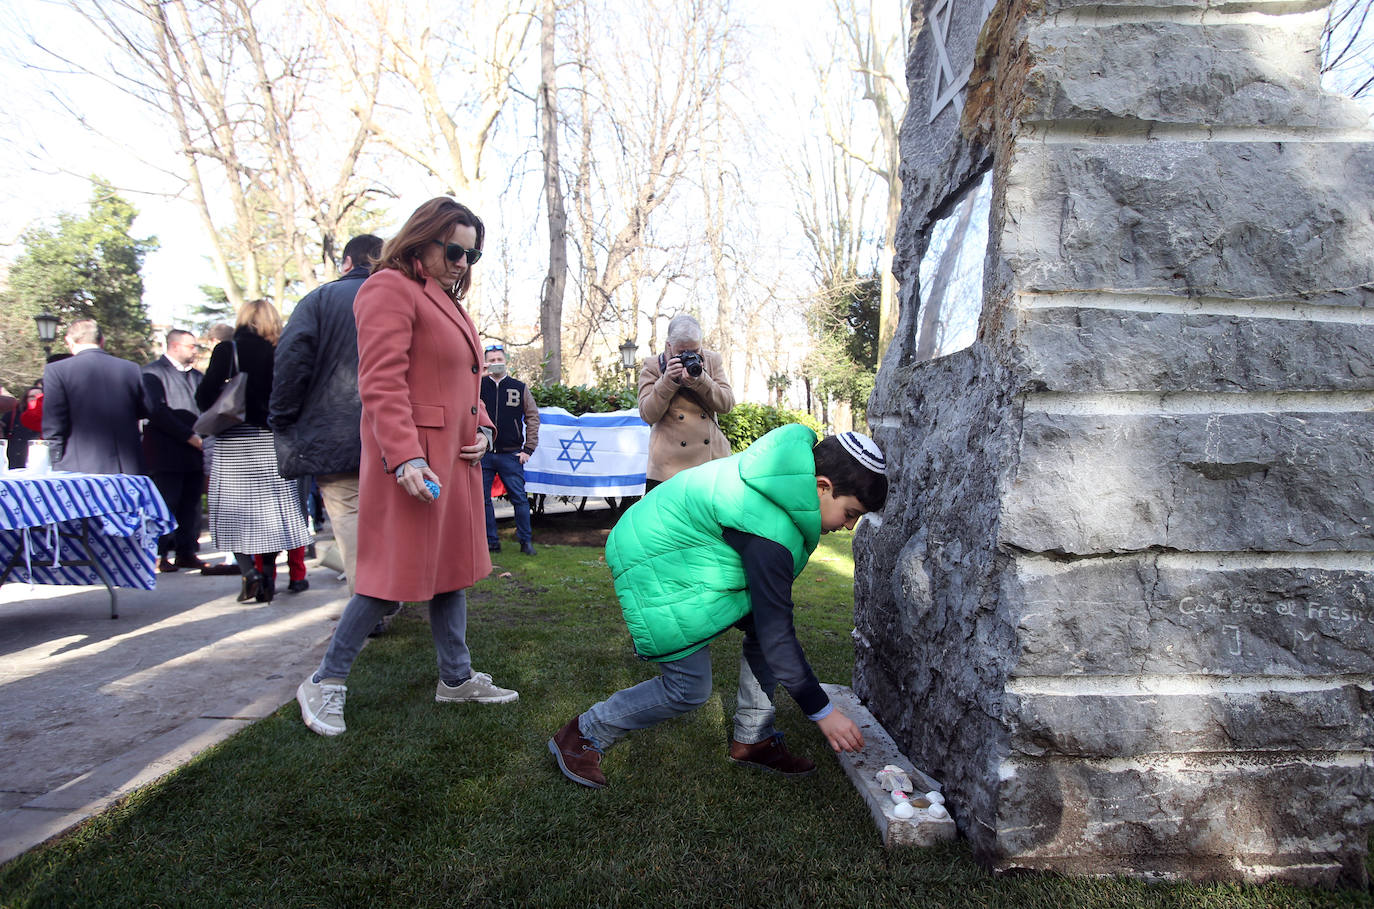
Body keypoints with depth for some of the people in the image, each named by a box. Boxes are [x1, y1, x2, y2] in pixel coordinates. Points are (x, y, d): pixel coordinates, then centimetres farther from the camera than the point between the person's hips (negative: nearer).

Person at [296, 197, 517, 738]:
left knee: (452, 568, 14)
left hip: (455, 457, 9)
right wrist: (406, 458, -26)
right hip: (413, 459, -9)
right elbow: (381, 383, -19)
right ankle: (325, 684, 14)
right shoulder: (391, 288, -9)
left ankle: (456, 678, 26)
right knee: (395, 573, -3)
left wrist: (482, 429, 8)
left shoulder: (448, 301, 20)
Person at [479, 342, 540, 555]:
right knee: (482, 499, 4)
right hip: (483, 454, 1)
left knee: (519, 498, 0)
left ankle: (526, 540, 12)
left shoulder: (519, 388, 8)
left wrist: (528, 449, 1)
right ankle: (491, 541, 15)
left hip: (510, 454, -1)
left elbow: (533, 418, 8)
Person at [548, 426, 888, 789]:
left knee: (761, 630, 3)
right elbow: (777, 634, -29)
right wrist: (823, 711, -20)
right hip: (655, 569, -10)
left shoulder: (791, 470, -7)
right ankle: (581, 736, 12)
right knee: (689, 688, -4)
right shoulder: (771, 531, -35)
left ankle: (751, 740, 17)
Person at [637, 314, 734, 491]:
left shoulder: (713, 360, 10)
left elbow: (727, 404, 1)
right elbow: (647, 415, -3)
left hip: (712, 458, 2)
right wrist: (667, 381, -14)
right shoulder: (652, 365, 4)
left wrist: (700, 380, -13)